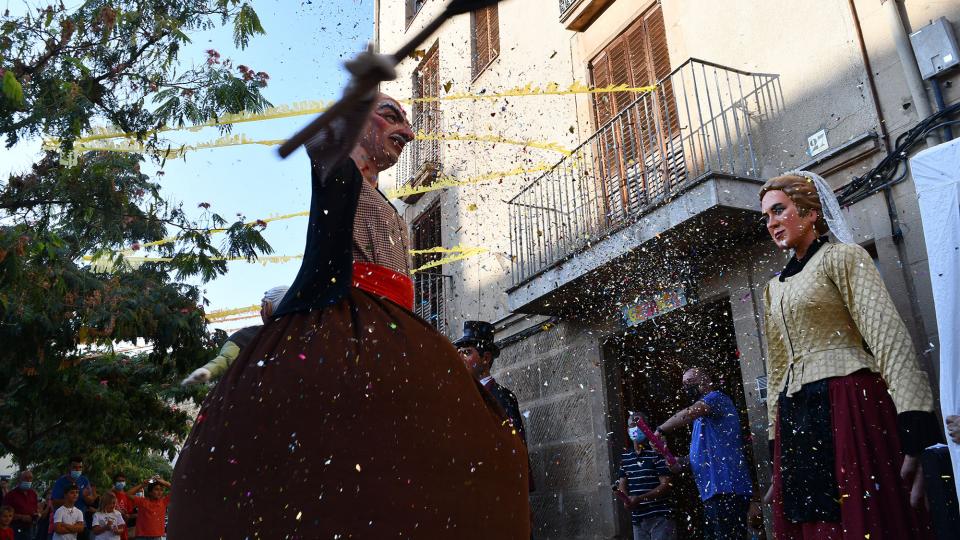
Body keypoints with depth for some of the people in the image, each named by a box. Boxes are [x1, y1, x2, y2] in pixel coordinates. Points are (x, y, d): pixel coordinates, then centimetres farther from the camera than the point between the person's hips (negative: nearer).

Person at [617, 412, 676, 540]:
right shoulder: (625, 457, 11)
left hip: (660, 517, -5)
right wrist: (627, 500, -12)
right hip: (637, 519, 5)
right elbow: (622, 484, 10)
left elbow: (666, 485, -11)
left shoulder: (657, 452, -6)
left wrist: (640, 499, -19)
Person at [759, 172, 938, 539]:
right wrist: (778, 455, 18)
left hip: (850, 409, -6)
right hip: (797, 426, 6)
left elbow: (889, 337, -10)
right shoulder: (774, 288, 20)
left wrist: (916, 438, -20)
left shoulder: (842, 257, 1)